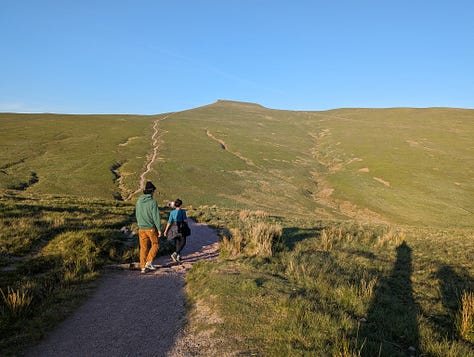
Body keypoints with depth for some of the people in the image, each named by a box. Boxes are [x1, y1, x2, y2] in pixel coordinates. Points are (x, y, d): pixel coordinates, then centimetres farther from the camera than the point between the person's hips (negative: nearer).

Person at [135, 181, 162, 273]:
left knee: (143, 248, 11)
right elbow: (156, 216, -17)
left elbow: (137, 215, 13)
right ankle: (149, 262, 3)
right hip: (151, 228, -5)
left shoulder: (139, 201, 3)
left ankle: (143, 267, 14)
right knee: (155, 245, 15)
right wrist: (159, 229, -10)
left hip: (141, 228, 5)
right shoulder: (153, 202, -16)